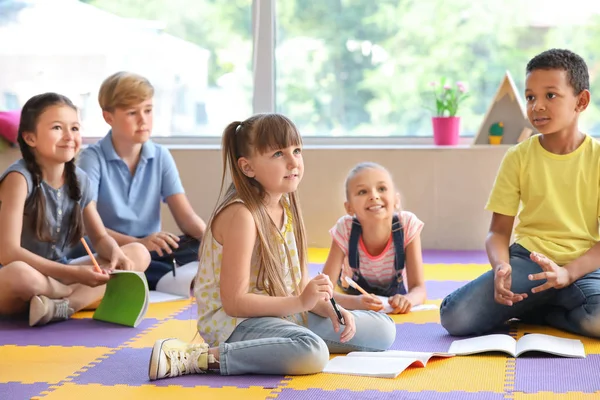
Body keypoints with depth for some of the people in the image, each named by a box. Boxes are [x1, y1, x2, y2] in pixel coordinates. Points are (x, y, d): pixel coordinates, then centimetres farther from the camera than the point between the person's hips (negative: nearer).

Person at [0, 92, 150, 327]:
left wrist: (116, 254, -16)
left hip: (56, 277, 7)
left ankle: (62, 306, -25)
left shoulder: (78, 180, 1)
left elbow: (100, 237, 9)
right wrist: (75, 274, -30)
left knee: (138, 254, -5)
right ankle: (85, 295, -9)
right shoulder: (19, 178, -18)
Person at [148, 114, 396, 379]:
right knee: (311, 353, -39)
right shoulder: (241, 215, -20)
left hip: (284, 314, 9)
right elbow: (234, 303, -22)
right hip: (232, 322, -9)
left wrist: (328, 309, -7)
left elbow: (298, 283, 12)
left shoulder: (286, 208, 7)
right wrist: (300, 302, -25)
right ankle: (196, 358, -27)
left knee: (383, 330, 10)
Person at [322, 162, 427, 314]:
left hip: (395, 306, 1)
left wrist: (408, 299, -49)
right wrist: (355, 302, -52)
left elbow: (419, 288, -24)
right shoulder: (344, 230, -27)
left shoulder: (408, 225, -26)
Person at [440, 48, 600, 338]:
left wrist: (567, 273, -21)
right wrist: (501, 268, -19)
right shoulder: (518, 157, 4)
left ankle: (527, 310, -7)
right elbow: (499, 231, 4)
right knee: (455, 317, -24)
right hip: (526, 258, 1)